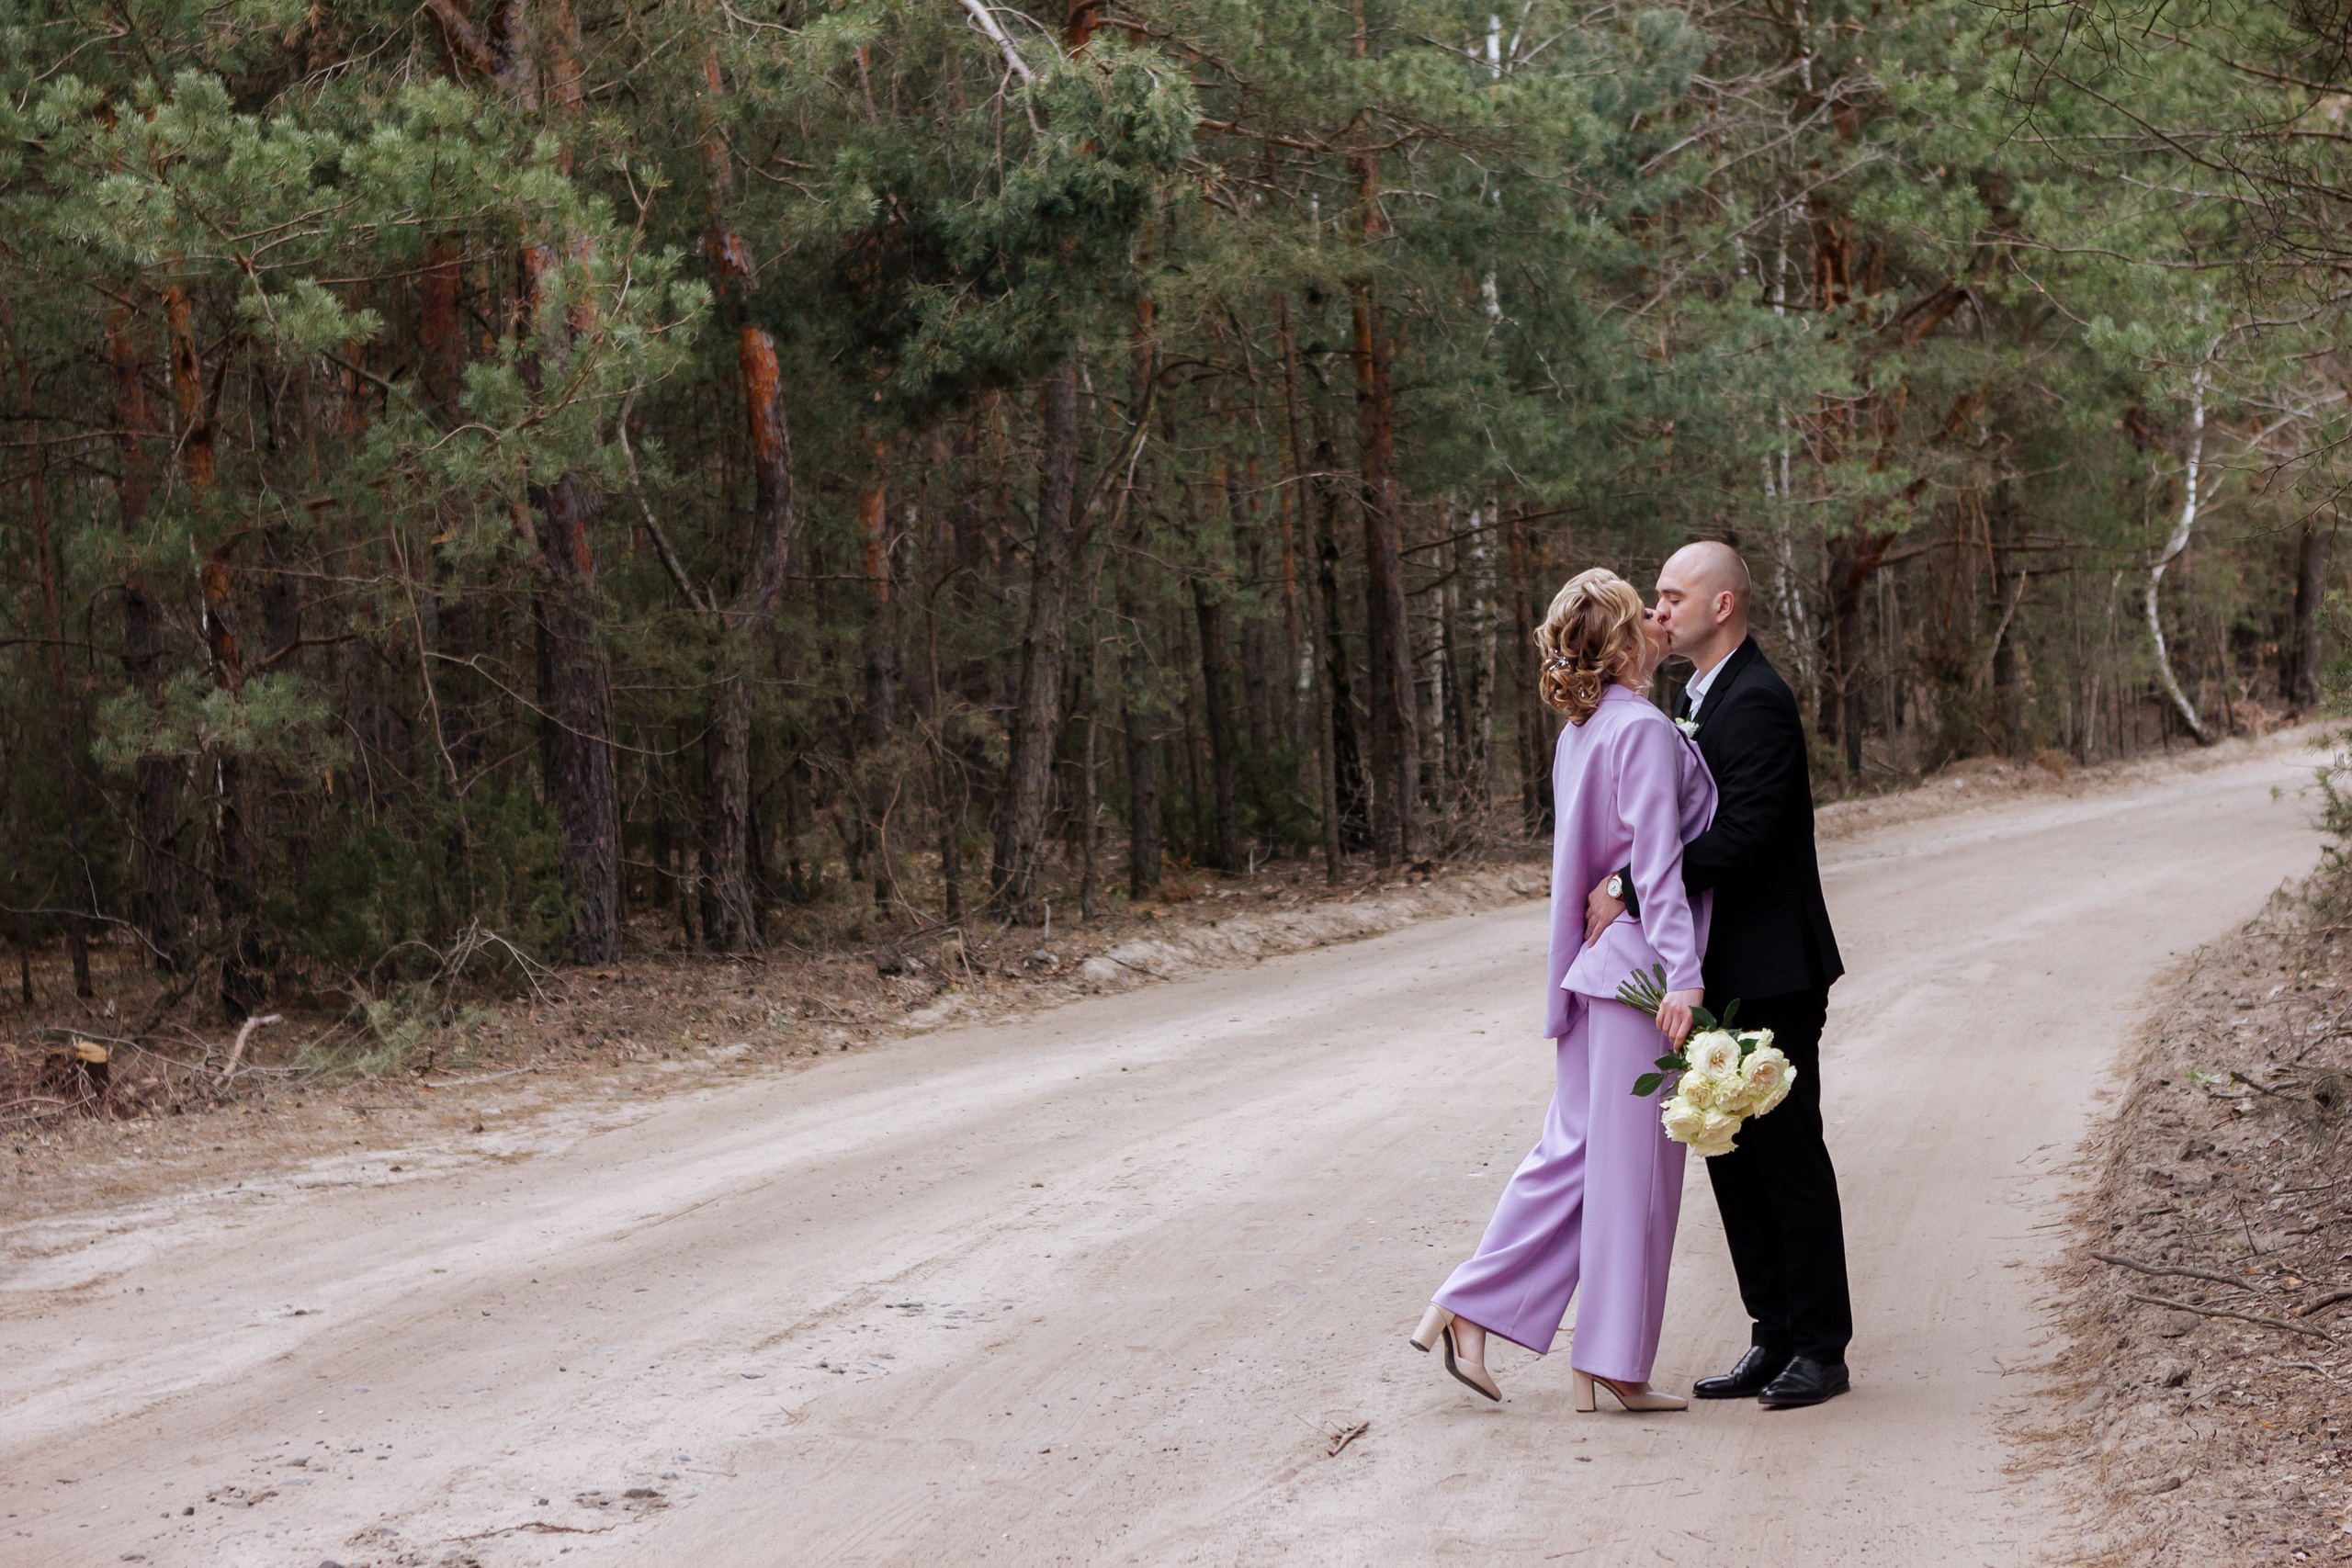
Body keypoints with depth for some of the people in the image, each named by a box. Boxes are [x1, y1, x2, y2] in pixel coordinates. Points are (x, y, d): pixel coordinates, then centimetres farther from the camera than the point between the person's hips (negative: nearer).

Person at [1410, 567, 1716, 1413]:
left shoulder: (1580, 733, 14)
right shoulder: (1645, 730, -14)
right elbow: (1656, 860, -21)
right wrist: (1682, 972, -24)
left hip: (1595, 965, 9)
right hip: (1640, 965, -9)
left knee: (1574, 1147, 12)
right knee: (1634, 1162, -1)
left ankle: (1463, 1311, 9)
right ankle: (1615, 1363, 5)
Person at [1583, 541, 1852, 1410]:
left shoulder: (1758, 701, -17)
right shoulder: (1697, 696, 15)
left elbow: (1738, 838, -24)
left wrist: (1631, 892, -21)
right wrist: (1625, 884, 7)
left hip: (1771, 974, -10)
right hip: (1722, 973, 10)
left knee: (1789, 1157, -2)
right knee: (1732, 1156, 11)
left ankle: (1821, 1348, 6)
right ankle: (1774, 1340, 18)